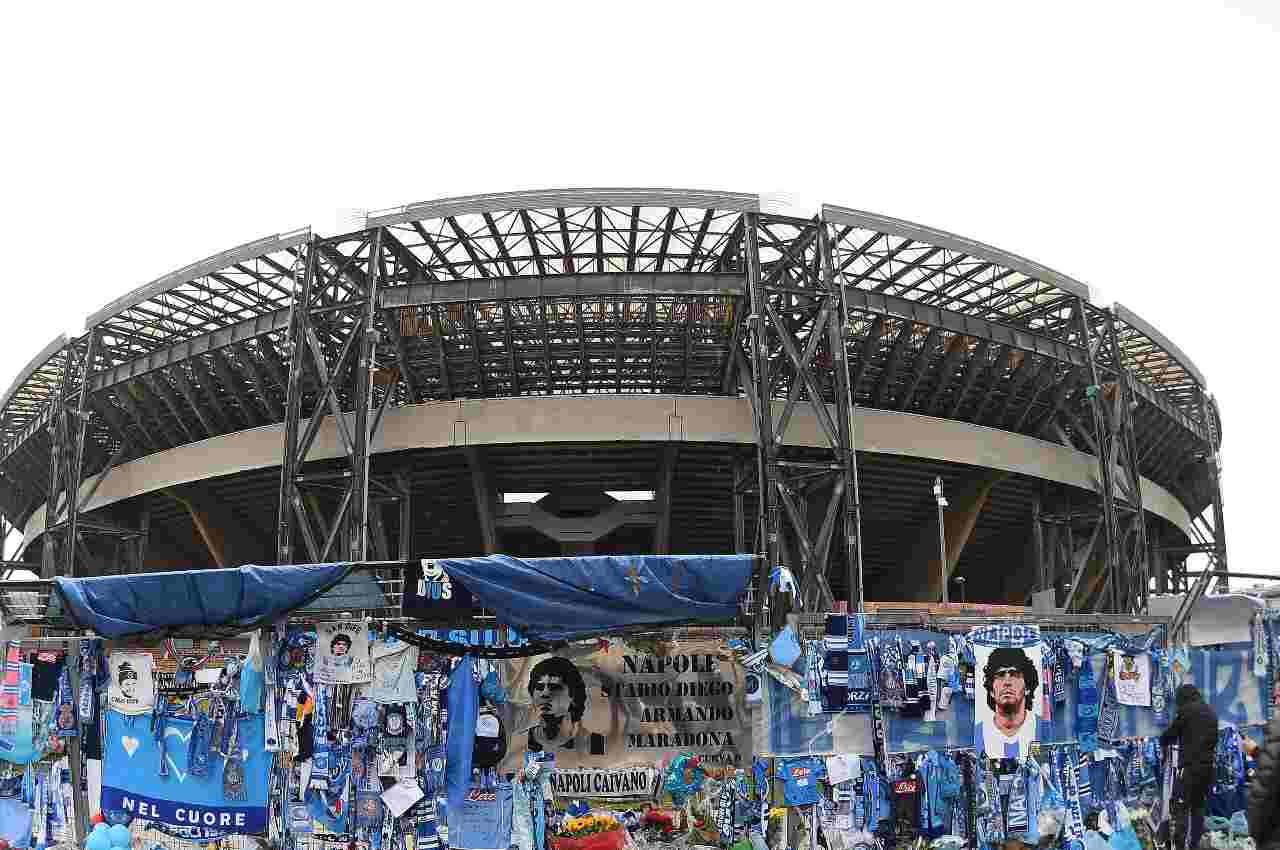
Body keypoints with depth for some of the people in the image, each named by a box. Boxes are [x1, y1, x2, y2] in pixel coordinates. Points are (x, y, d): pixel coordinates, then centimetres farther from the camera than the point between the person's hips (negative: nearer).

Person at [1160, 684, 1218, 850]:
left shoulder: (1186, 710, -8)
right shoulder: (1211, 711, 13)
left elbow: (1169, 735, -2)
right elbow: (1215, 738, 21)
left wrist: (1163, 740, 19)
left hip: (1190, 767, -7)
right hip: (1208, 766, 7)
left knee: (1181, 808, -4)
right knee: (1199, 808, 14)